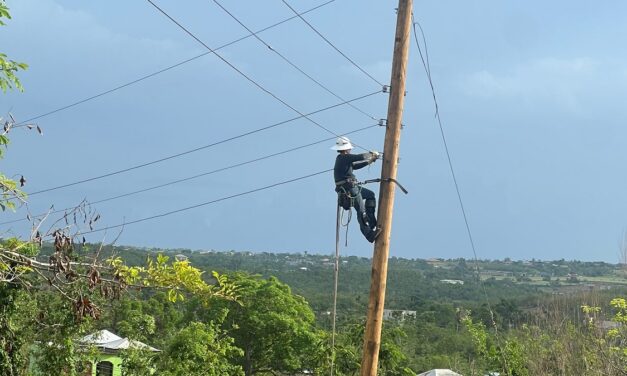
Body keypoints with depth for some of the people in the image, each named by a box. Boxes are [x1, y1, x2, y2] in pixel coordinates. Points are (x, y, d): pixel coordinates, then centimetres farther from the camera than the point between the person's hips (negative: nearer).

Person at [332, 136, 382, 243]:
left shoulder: (341, 159, 19)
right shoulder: (344, 157, -12)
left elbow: (355, 166, 28)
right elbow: (361, 157, -18)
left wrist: (369, 161, 25)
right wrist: (372, 154, 1)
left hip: (348, 188, 10)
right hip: (350, 189, -10)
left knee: (370, 195, 23)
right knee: (361, 211, -7)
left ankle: (371, 221, 19)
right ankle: (370, 234, -6)